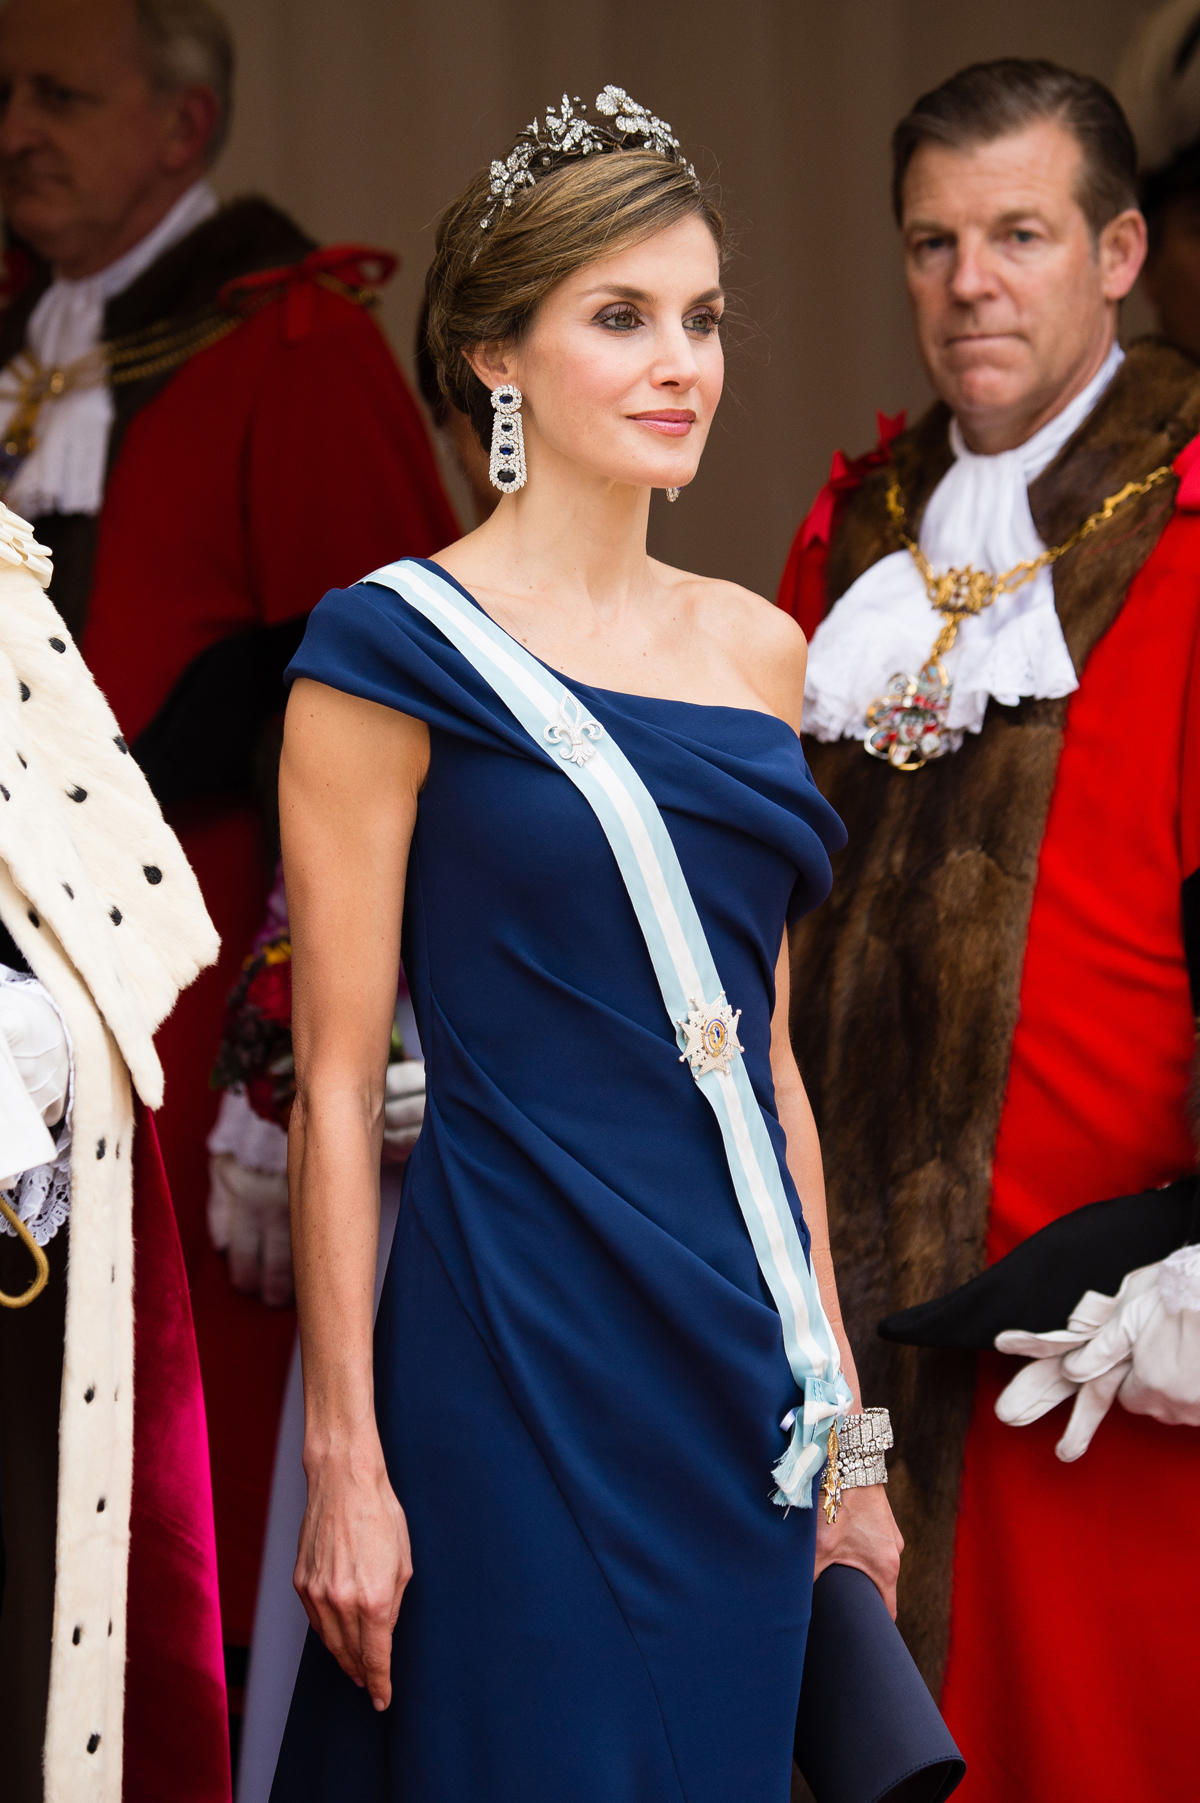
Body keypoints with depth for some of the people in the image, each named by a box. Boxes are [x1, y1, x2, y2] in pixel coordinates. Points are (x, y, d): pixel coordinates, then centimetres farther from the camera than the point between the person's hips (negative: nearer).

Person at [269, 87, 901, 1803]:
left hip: (745, 1365, 6)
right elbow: (337, 1084, -8)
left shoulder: (756, 648, 12)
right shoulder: (399, 649, -6)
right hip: (524, 1354, -6)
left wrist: (838, 1406, 14)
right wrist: (345, 1461, -12)